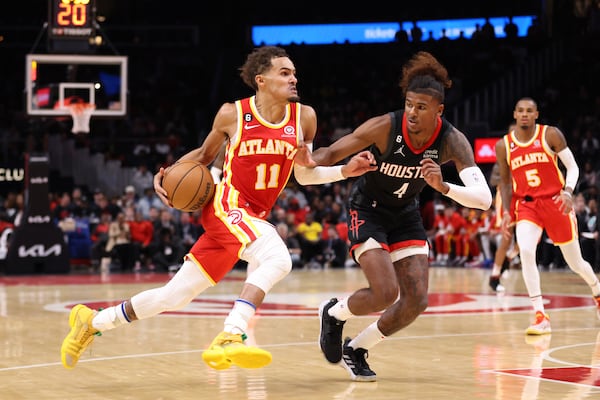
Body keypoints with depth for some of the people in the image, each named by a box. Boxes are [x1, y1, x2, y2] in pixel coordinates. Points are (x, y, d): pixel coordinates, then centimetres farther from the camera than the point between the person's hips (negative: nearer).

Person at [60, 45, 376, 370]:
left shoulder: (304, 117, 1)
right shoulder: (232, 114, -5)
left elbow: (305, 175, 10)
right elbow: (204, 155, 12)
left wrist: (345, 170, -5)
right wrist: (168, 173, -3)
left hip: (256, 218, 5)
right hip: (228, 206, -5)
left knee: (172, 297, 9)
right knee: (278, 258, -35)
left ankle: (92, 322, 26)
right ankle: (229, 339, -43)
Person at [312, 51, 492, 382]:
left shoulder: (452, 141, -22)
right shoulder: (385, 127, -27)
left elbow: (484, 198, -31)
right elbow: (332, 154, -20)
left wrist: (443, 187, -49)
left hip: (405, 214, 4)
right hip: (367, 209, -4)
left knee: (416, 301, -5)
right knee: (386, 293, -20)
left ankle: (356, 350, 16)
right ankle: (333, 313, 13)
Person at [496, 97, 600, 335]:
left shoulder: (550, 135, -5)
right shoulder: (503, 146, 2)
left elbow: (572, 167, -4)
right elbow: (505, 181, 14)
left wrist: (568, 192, -22)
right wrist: (506, 212, 2)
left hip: (555, 203, -1)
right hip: (527, 206, 1)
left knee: (575, 263, 8)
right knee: (525, 251, -26)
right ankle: (540, 316, -22)